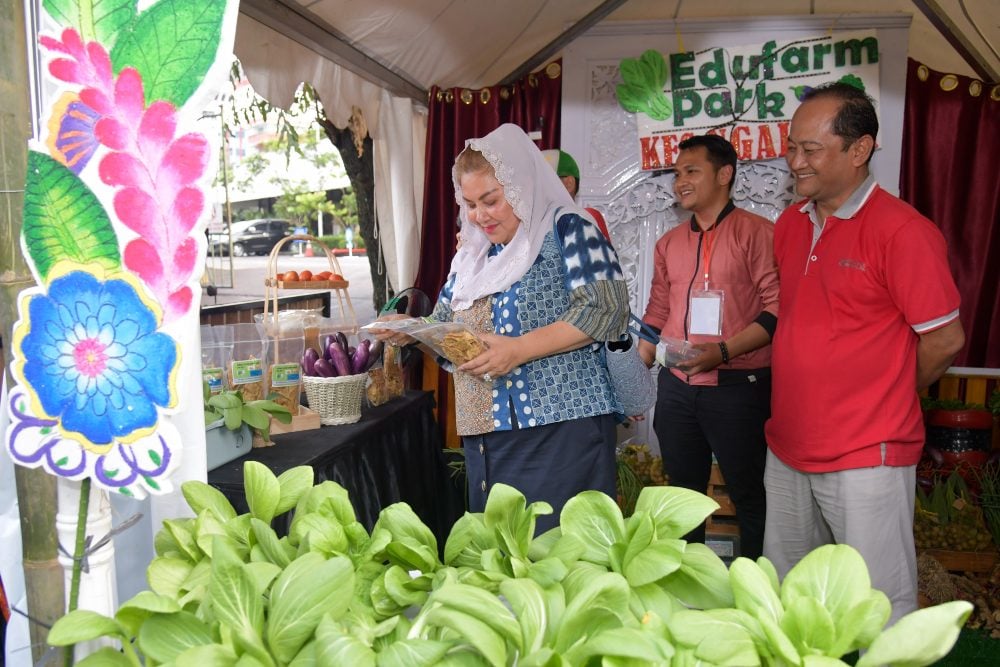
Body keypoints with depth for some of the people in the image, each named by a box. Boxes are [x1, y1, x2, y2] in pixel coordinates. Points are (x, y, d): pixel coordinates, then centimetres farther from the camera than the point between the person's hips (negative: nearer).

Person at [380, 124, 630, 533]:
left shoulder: (564, 231, -4)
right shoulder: (472, 256, 18)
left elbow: (606, 307, -15)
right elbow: (444, 323, 24)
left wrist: (520, 350, -20)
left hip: (561, 429, -7)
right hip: (484, 436, 7)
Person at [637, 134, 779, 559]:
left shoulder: (757, 233, -4)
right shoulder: (669, 243, 14)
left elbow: (777, 310, -11)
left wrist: (723, 351, -21)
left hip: (737, 385, -5)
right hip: (676, 385, 6)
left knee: (748, 493, 5)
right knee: (683, 489, 15)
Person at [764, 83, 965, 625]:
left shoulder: (902, 231, -15)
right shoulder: (789, 225, 7)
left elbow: (945, 339, -10)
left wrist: (883, 399, 3)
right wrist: (806, 394, 10)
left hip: (866, 457, -7)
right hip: (787, 448, 7)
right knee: (782, 599, 21)